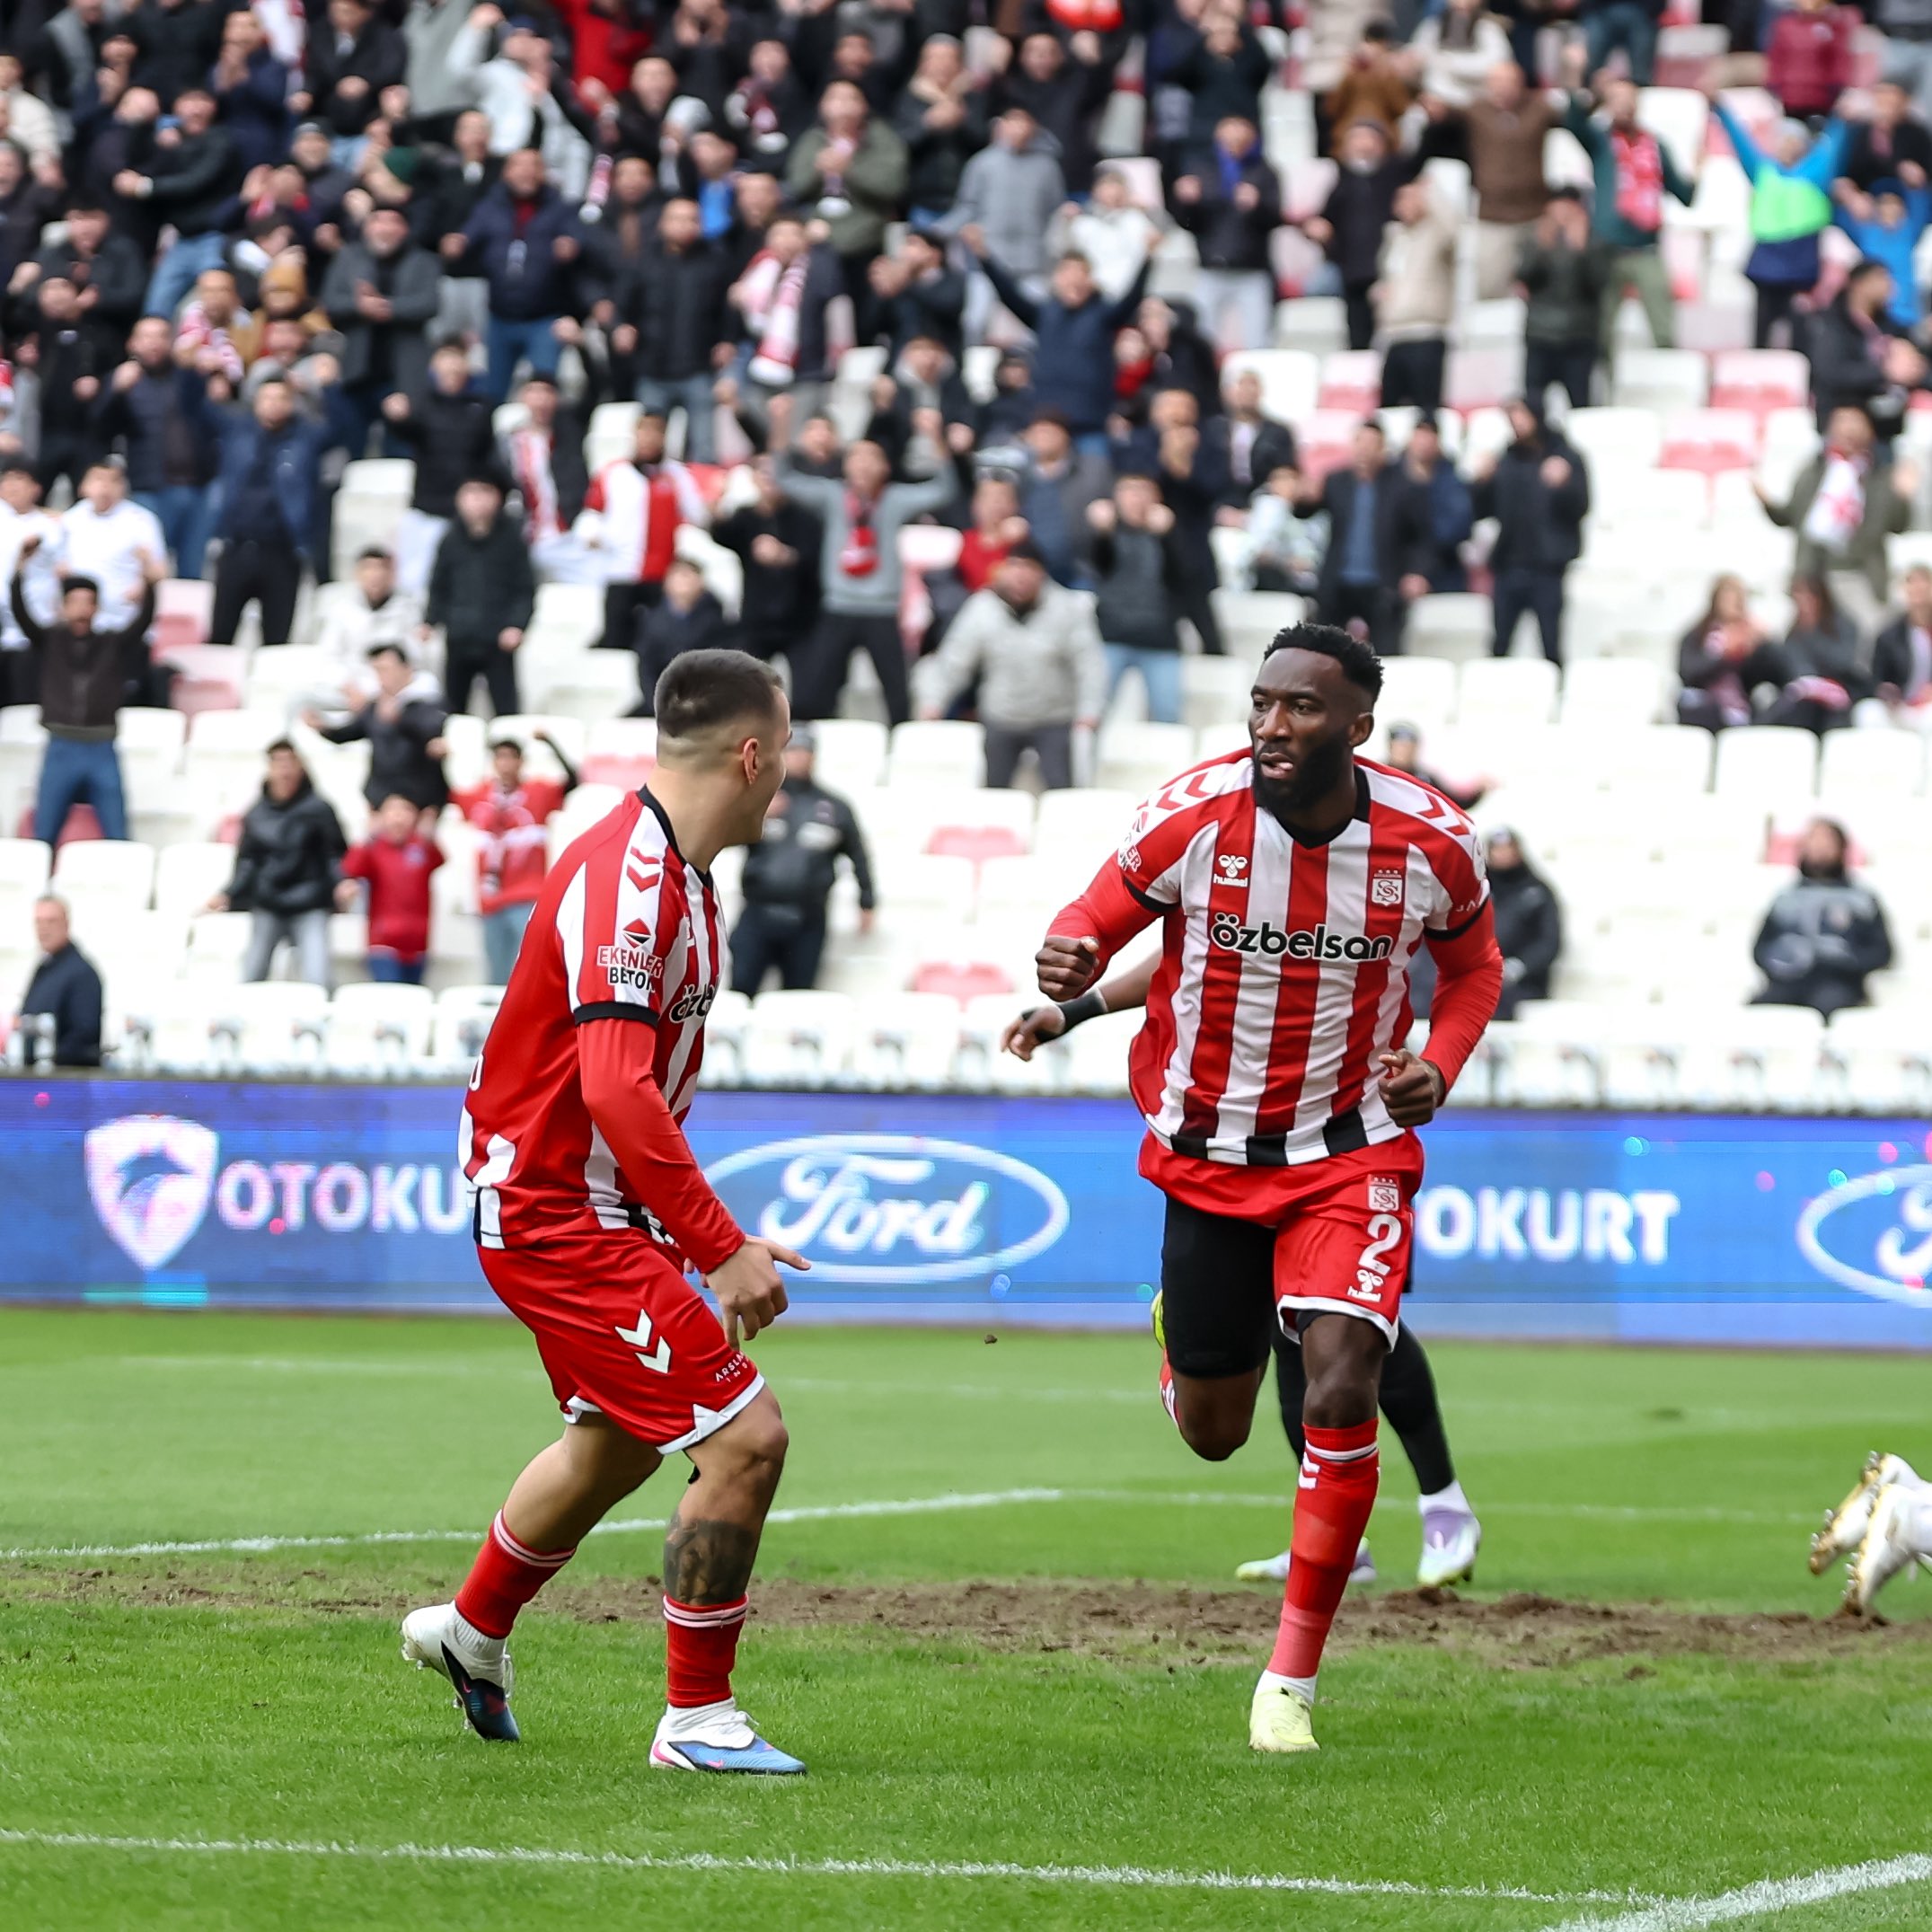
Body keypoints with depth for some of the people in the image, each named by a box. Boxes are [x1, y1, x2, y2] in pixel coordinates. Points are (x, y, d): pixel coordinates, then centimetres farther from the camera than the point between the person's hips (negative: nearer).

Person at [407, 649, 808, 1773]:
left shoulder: (676, 875, 8)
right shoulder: (628, 879, -25)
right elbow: (617, 1091, -33)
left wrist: (707, 1236, 16)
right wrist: (722, 1249, -32)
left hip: (599, 1208, 11)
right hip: (559, 1217, -11)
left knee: (616, 1442, 29)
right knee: (745, 1439, -14)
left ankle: (471, 1630, 51)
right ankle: (697, 1720, -2)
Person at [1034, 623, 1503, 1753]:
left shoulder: (1431, 842, -13)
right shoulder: (1191, 815, -17)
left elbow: (1473, 965, 7)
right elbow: (1099, 916, -3)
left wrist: (1440, 1066, -12)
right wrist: (1068, 965, -28)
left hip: (1352, 1153, -1)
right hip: (1208, 1152, 1)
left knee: (1341, 1394, -20)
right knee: (1213, 1435, 11)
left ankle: (1293, 1679, -6)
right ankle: (1197, 1332, 52)